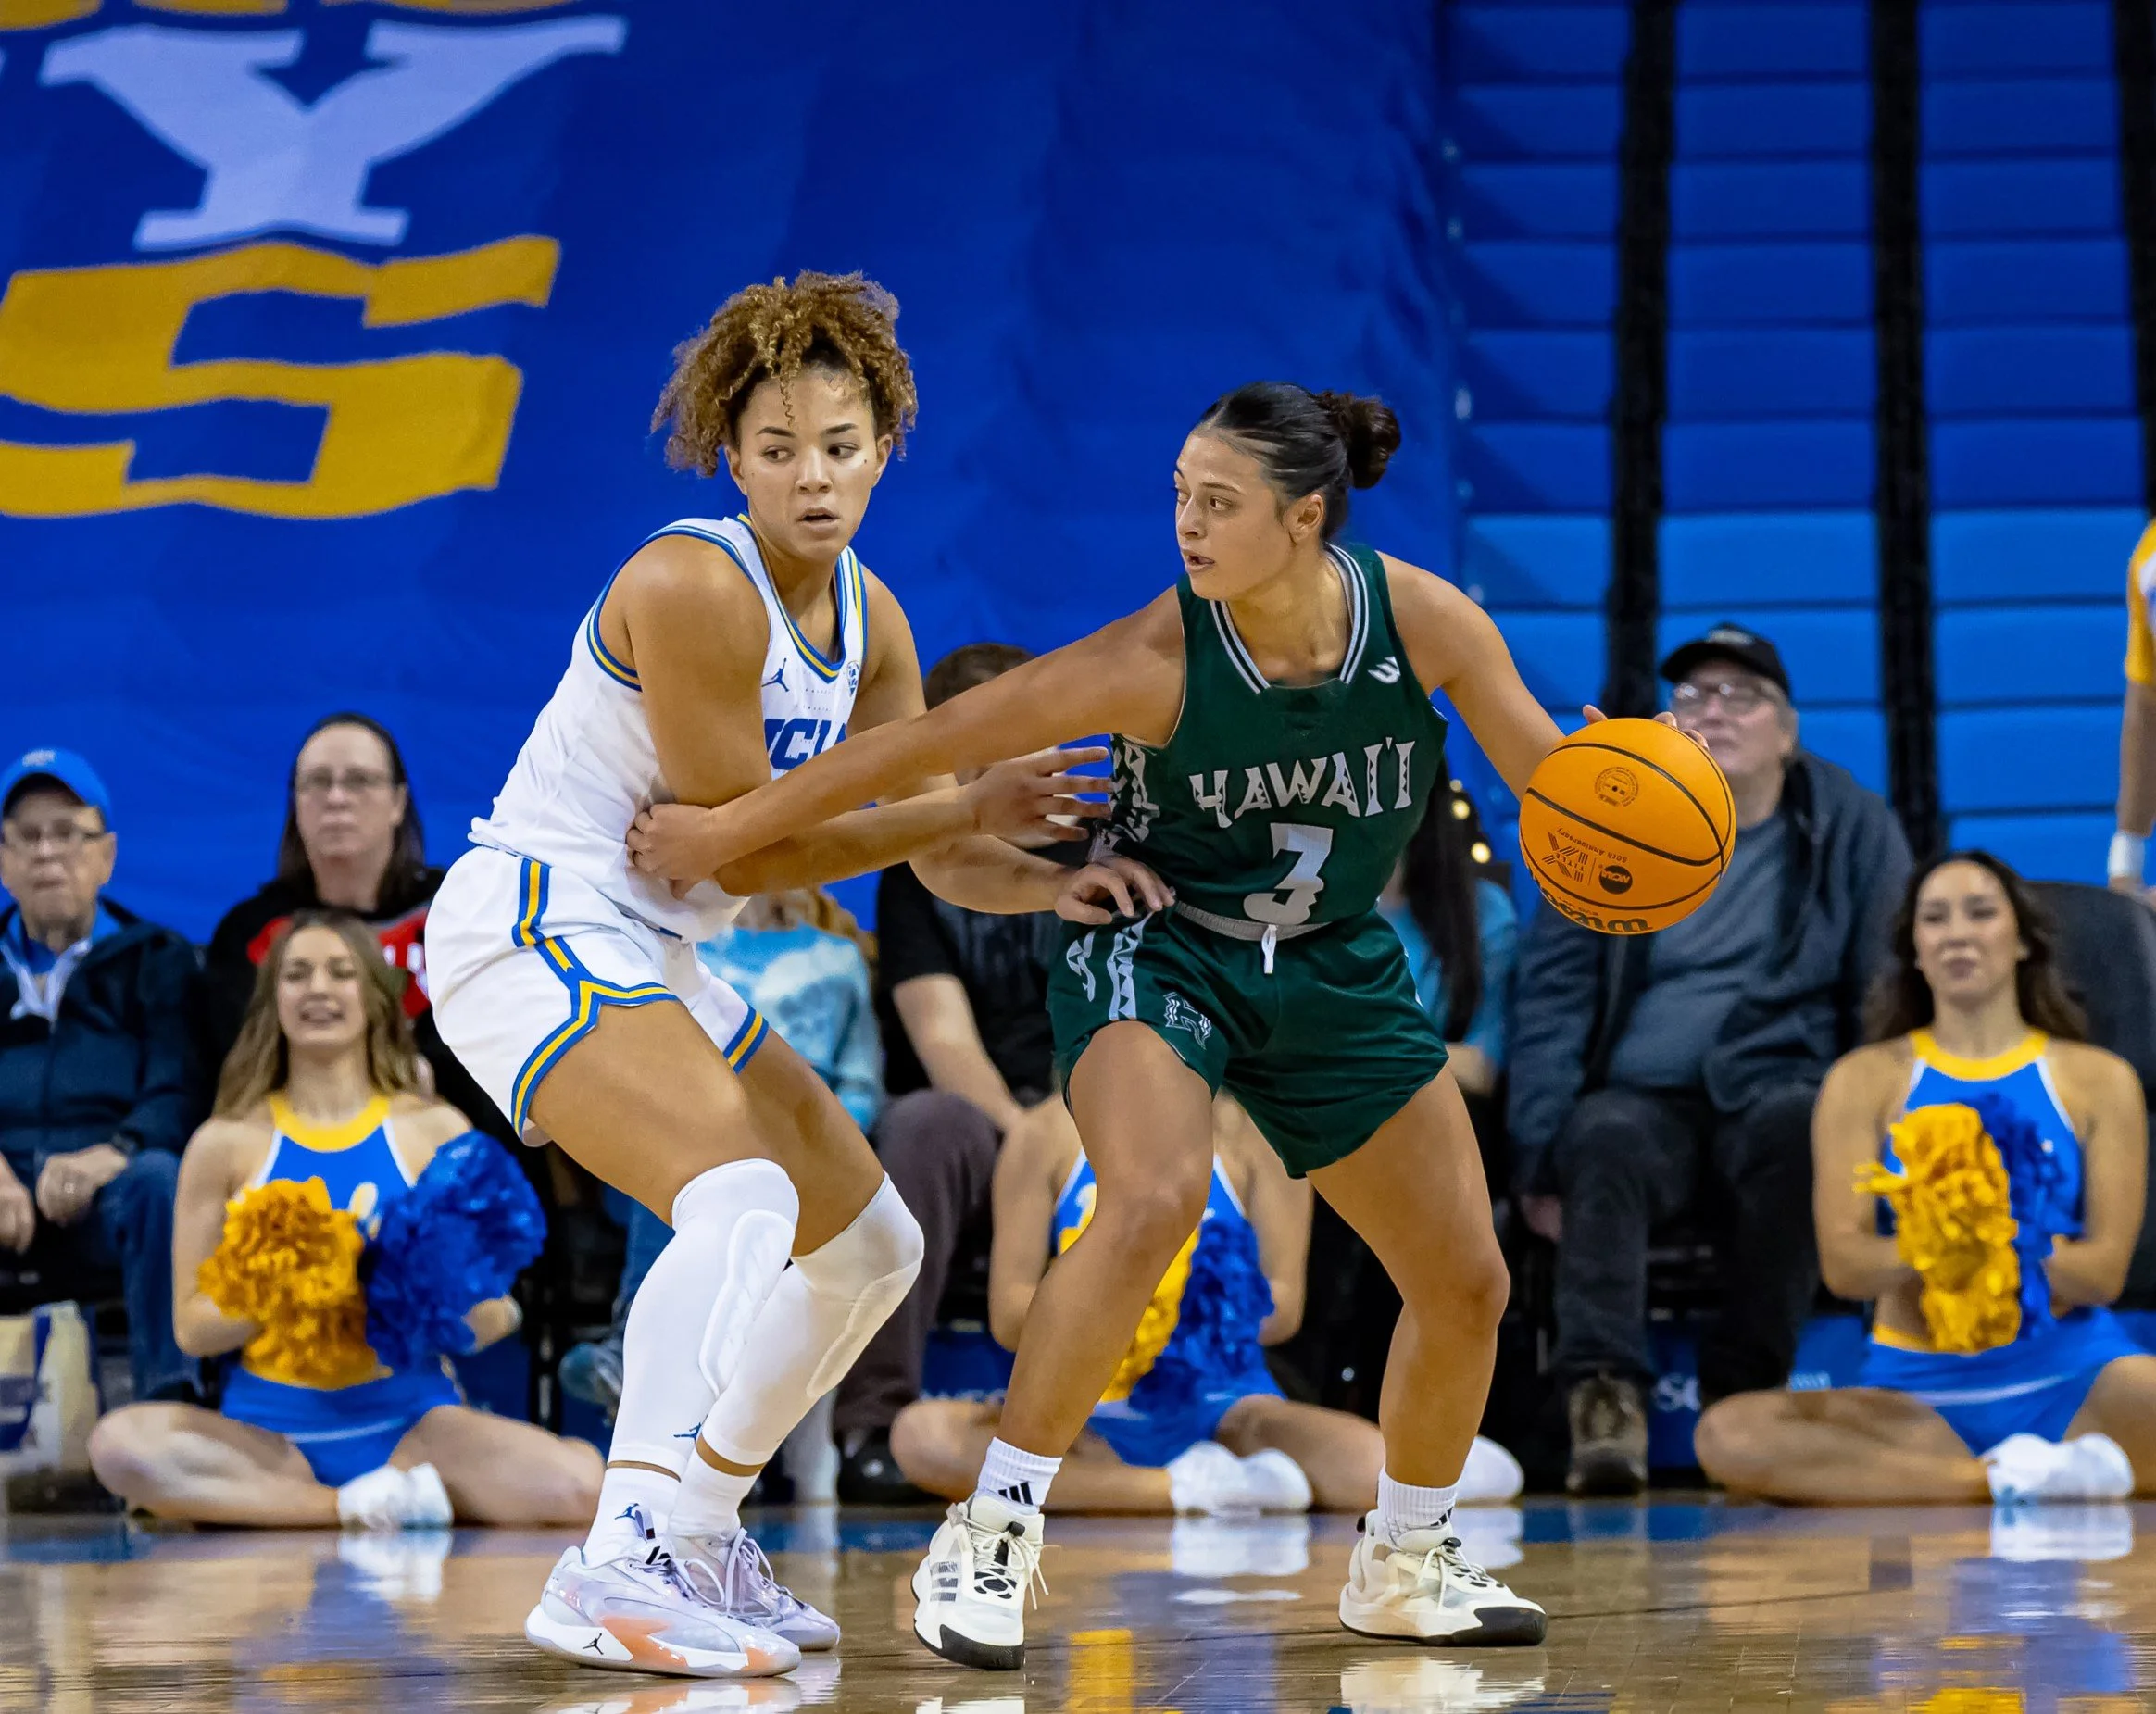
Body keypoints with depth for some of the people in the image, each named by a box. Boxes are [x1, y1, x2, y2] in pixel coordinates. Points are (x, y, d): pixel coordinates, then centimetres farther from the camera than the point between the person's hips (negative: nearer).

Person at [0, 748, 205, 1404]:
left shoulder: (156, 959, 18)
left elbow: (180, 1092, 3)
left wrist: (109, 1155, -20)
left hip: (105, 1193, -1)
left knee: (160, 1177, -35)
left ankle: (171, 1398, -38)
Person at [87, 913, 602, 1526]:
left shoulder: (436, 1131, 7)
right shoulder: (226, 1143, 7)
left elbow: (491, 1315, 5)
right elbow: (193, 1327, 3)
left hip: (411, 1419, 1)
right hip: (270, 1426, -1)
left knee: (577, 1481, -29)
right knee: (118, 1442, -32)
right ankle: (362, 1505, -21)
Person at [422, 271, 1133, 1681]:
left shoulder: (867, 621, 7)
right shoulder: (693, 584, -19)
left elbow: (951, 866, 10)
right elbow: (741, 844, -17)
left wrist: (1073, 876, -11)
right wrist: (965, 806, -17)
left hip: (652, 959, 10)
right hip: (531, 930, -10)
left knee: (870, 1244, 16)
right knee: (744, 1197, -31)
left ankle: (697, 1534, 25)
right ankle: (615, 1575, -39)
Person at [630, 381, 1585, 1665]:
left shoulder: (1424, 620, -17)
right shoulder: (1154, 661, -25)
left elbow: (1547, 770, -7)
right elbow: (929, 746, -21)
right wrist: (726, 834, -19)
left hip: (1335, 973, 5)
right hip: (1158, 951, -4)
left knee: (1467, 1285, 5)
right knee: (1153, 1204, -33)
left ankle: (1405, 1567, 29)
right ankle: (991, 1536, -23)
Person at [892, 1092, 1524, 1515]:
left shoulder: (1254, 1133, 4)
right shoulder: (1046, 1140, 5)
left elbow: (1283, 1307, 0)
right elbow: (1008, 1318, 0)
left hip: (1224, 1405, -2)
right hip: (1091, 1419, 2)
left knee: (1373, 1471, -32)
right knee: (921, 1433, -30)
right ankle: (1187, 1488, -23)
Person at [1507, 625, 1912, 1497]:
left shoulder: (1853, 827, 10)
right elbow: (1552, 991, 6)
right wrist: (1540, 1154, -7)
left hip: (1779, 1086, 0)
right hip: (1642, 1091, 1)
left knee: (1796, 1126, -36)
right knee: (1606, 1139, -34)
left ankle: (1742, 1397, -28)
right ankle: (1604, 1398, -46)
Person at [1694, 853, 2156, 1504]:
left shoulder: (2099, 1079, 9)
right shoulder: (1866, 1080, 9)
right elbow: (1844, 1263, -3)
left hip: (2068, 1371, -1)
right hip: (1917, 1385, 1)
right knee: (1727, 1435, -29)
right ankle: (2011, 1475, -28)